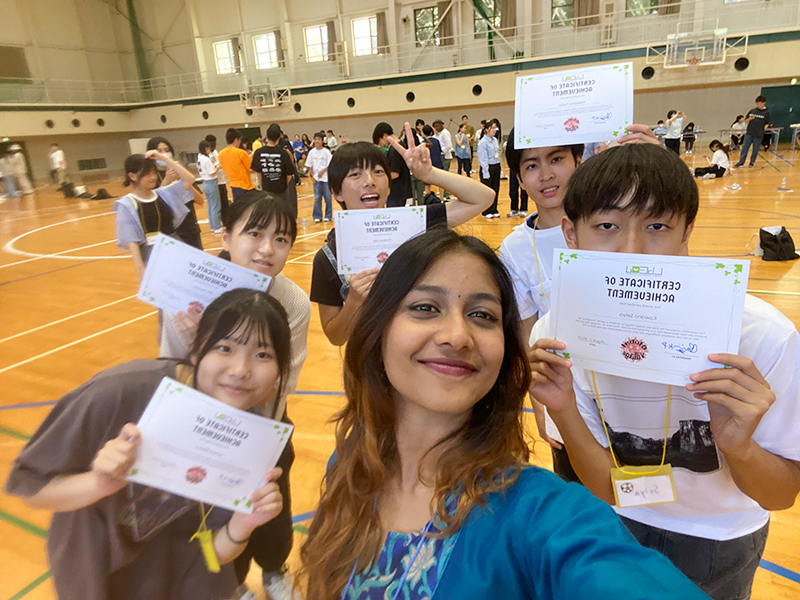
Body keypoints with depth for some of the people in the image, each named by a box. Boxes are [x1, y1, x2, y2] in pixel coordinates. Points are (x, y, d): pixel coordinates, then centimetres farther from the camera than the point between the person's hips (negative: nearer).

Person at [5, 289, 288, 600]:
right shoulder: (119, 394, -33)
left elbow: (214, 552, -13)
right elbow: (27, 486, -18)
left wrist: (241, 527, -34)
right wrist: (99, 484, -36)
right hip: (96, 563, -1)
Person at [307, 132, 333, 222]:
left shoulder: (326, 152, -6)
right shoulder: (312, 152, 3)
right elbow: (310, 165, 10)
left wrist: (322, 171, -15)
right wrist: (312, 175, 1)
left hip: (326, 178, -2)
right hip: (316, 178, 3)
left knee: (328, 197, 3)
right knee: (317, 198, 5)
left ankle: (328, 216, 14)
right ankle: (317, 216, 13)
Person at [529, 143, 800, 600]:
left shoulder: (763, 336, -32)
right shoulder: (556, 336, -25)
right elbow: (608, 490, -17)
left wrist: (738, 445, -38)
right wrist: (563, 413, -36)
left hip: (717, 541, -1)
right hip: (619, 524, 2)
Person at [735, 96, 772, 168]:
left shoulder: (767, 113, 0)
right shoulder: (752, 111, 6)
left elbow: (770, 124, 1)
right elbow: (746, 121, 9)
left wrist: (767, 125, -20)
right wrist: (750, 118, -11)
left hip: (759, 135, -2)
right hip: (749, 133, 2)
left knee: (755, 150, 6)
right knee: (744, 148, -2)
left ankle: (752, 162, 19)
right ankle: (741, 162, 1)